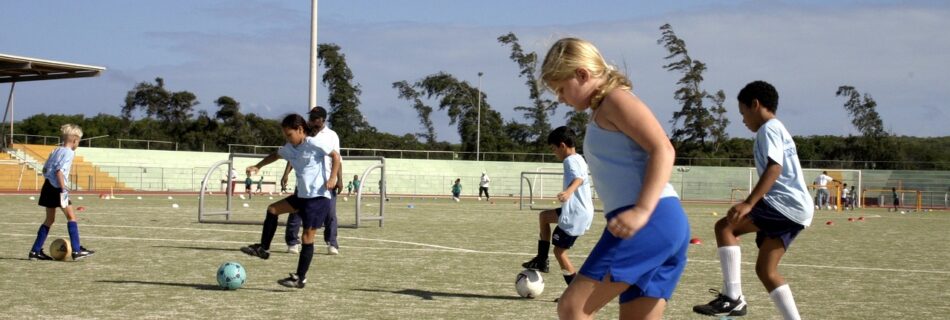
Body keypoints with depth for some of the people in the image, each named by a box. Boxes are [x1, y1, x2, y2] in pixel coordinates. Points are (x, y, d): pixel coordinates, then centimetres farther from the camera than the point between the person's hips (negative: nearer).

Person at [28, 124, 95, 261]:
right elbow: (59, 171, -21)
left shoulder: (55, 150, 15)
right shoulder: (69, 152, -10)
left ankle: (35, 251, 15)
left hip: (48, 186, 9)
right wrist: (64, 189, -21)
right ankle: (76, 250, -6)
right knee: (71, 216, -2)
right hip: (57, 188, -9)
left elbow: (45, 169, 17)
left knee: (50, 219, 15)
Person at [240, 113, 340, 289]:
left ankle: (300, 278, -2)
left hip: (318, 196, -8)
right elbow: (276, 155, 31)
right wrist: (258, 166, 23)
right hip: (302, 194, 8)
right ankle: (263, 248, 20)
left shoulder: (314, 144, -12)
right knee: (272, 209, 9)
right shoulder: (289, 148, 11)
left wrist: (332, 177, -21)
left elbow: (335, 155, -12)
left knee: (308, 236, -7)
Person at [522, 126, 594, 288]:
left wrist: (568, 192, -57)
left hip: (575, 215, -10)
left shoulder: (570, 161, -15)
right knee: (544, 216, 24)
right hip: (584, 211, 10)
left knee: (559, 251, -2)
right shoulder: (579, 159, 16)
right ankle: (541, 260, 25)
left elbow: (578, 178, -37)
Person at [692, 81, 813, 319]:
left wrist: (749, 203, -29)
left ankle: (733, 297, -16)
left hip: (785, 203, -10)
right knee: (765, 270, 9)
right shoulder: (777, 129, 26)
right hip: (796, 209, 10)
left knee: (725, 226, -12)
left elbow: (774, 168, -21)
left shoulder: (768, 128, -5)